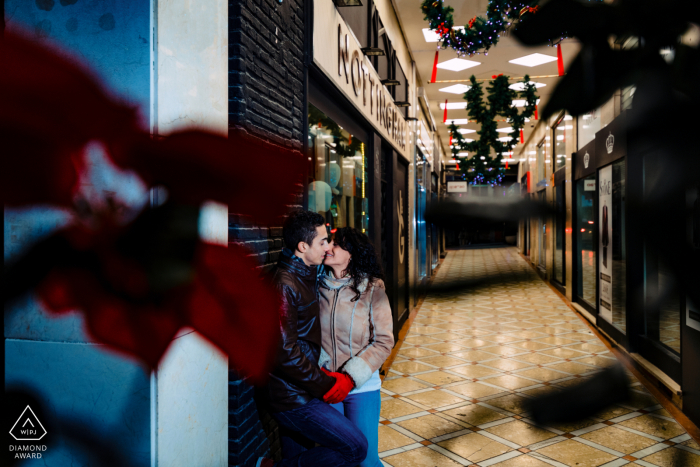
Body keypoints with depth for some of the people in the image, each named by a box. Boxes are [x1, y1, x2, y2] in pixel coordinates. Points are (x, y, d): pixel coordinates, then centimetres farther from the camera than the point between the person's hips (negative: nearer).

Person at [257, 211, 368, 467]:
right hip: (292, 396, -10)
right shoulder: (284, 285, -21)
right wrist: (328, 384, -17)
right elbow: (285, 353, -25)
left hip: (297, 391, 10)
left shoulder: (305, 276, 9)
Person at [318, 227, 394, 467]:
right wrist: (320, 370, -14)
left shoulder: (372, 289, -10)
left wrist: (350, 378, -17)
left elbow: (384, 341, -10)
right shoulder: (318, 287, -3)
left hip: (362, 387, -2)